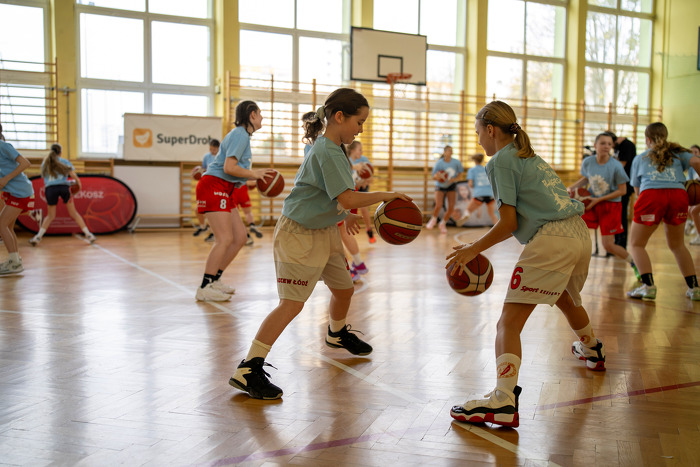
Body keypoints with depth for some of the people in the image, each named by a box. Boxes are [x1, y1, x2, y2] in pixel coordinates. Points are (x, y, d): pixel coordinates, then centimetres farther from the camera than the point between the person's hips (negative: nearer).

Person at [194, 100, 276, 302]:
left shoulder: (243, 135, 19)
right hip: (213, 186, -10)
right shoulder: (240, 135, -12)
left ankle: (215, 280, 16)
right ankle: (204, 289, -10)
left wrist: (257, 177, 11)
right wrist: (254, 174, -12)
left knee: (240, 236, 8)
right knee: (225, 238, -15)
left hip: (225, 190, 10)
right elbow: (229, 167, -22)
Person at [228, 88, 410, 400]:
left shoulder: (332, 148, 9)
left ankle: (337, 334, 51)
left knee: (343, 287, 21)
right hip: (298, 233, -10)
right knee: (292, 303, -14)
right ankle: (248, 369, -12)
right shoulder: (327, 152, -22)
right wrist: (385, 196, -16)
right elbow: (349, 199, -27)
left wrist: (344, 215, 21)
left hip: (324, 230, 10)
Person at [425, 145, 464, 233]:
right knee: (438, 205, -21)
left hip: (451, 186, 2)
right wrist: (436, 177, -37)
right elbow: (433, 177, -13)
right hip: (440, 186, -2)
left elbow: (460, 173, 2)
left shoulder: (456, 162, -14)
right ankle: (433, 220, 13)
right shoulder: (439, 163, -19)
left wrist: (454, 179, -18)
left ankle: (443, 224, 17)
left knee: (451, 207, -9)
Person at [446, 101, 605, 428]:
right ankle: (592, 351, 63)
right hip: (580, 233, 10)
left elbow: (509, 223, -8)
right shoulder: (530, 157, 24)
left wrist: (473, 250, 2)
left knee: (509, 322, -13)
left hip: (550, 242, -10)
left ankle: (503, 401, -29)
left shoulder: (500, 160, -2)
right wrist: (481, 247, 26)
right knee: (566, 299, 38)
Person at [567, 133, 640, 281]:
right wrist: (572, 187, -4)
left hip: (610, 204, -4)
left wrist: (599, 200, -18)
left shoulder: (616, 166, -18)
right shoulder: (587, 162, -7)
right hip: (591, 203, 4)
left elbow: (622, 191, -13)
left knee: (608, 245, -5)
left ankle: (634, 263, 22)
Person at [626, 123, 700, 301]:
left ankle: (648, 286, -8)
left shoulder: (639, 158, 25)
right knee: (677, 245, 21)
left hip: (651, 194, -2)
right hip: (679, 194, 3)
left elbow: (637, 189, 22)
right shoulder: (677, 153, 25)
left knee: (636, 244, 10)